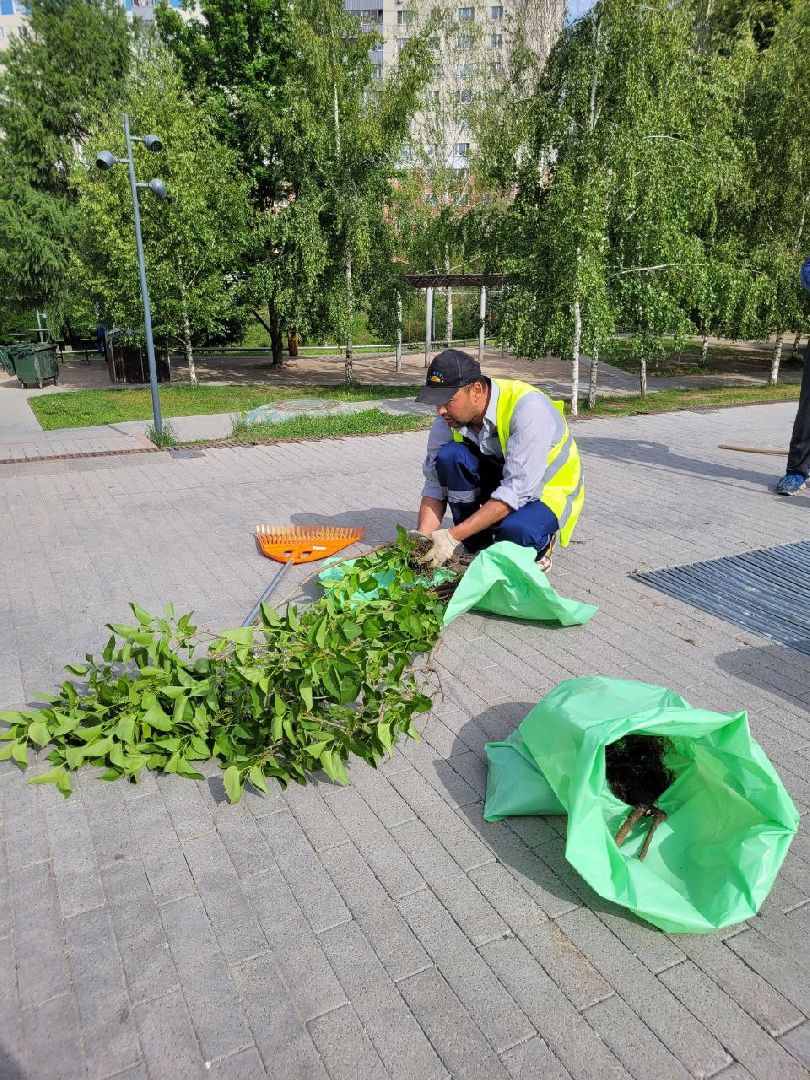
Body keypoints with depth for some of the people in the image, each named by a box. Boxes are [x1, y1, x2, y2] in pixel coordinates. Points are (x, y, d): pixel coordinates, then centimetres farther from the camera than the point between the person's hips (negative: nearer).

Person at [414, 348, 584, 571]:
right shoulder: (447, 421, -13)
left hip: (545, 490, -5)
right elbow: (435, 485, -7)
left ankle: (541, 544, 0)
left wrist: (453, 536, -37)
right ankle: (473, 547, -8)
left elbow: (517, 491, -35)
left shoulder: (528, 408, -32)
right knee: (449, 456, -23)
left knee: (514, 530, -38)